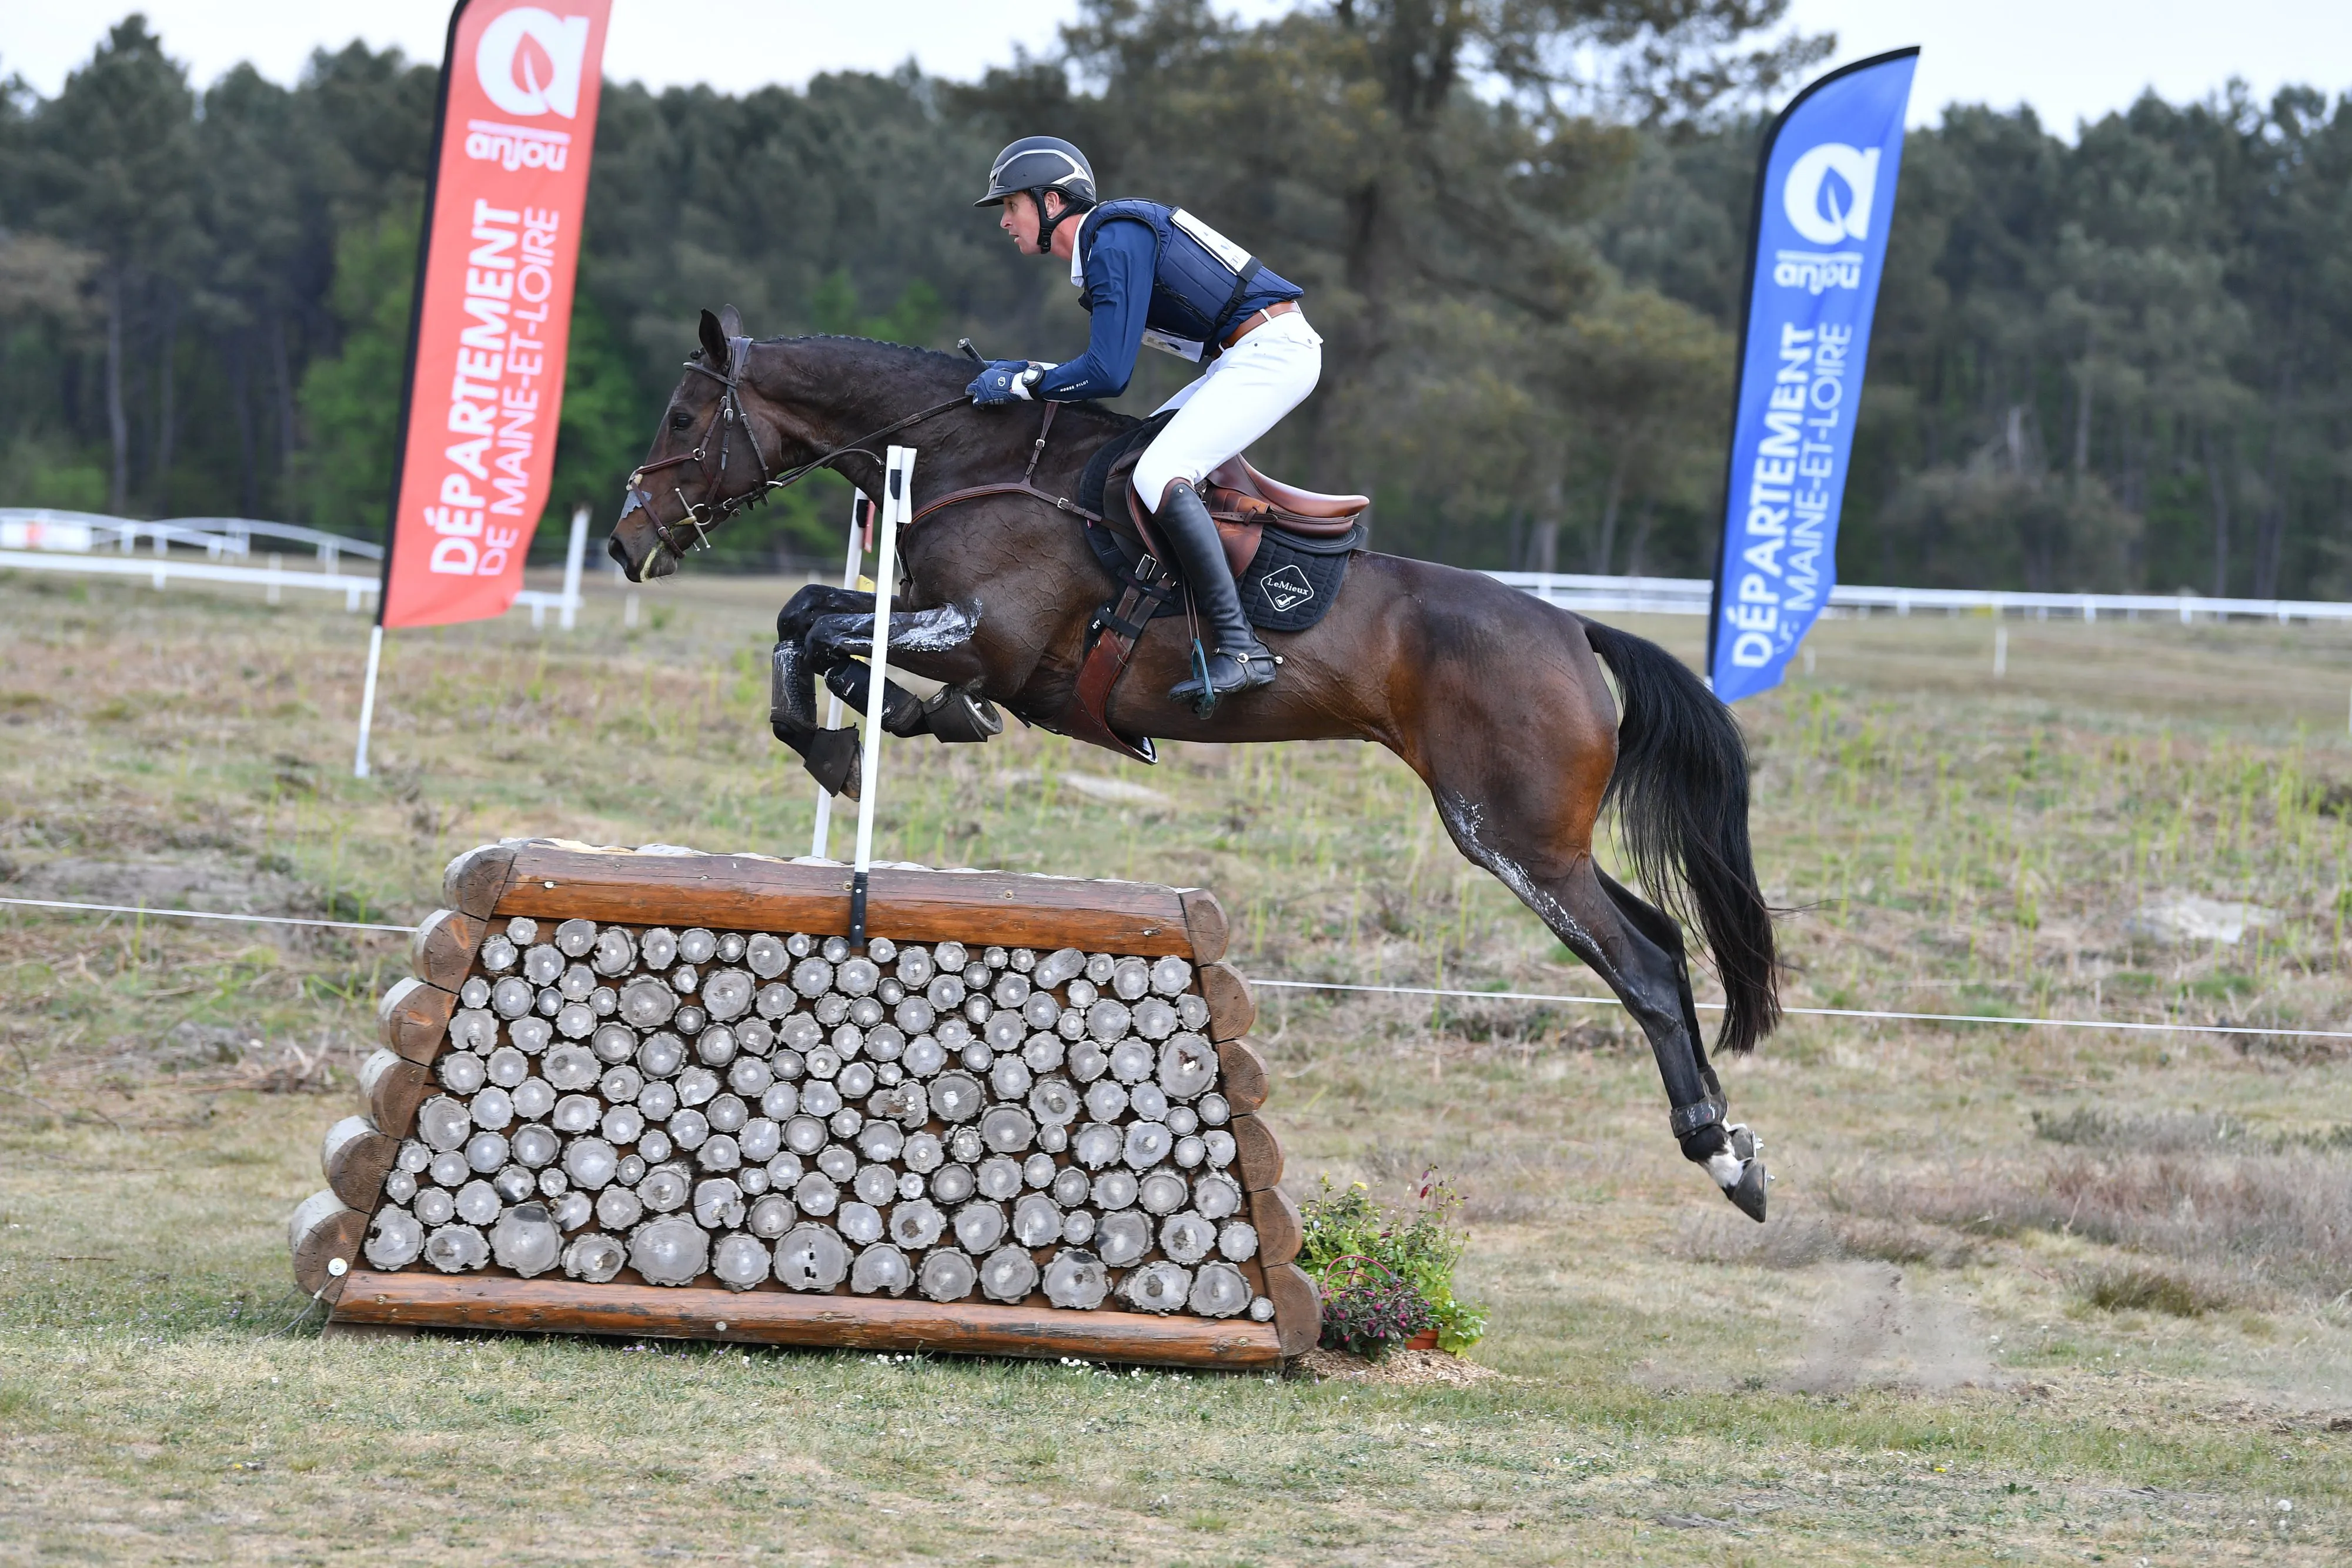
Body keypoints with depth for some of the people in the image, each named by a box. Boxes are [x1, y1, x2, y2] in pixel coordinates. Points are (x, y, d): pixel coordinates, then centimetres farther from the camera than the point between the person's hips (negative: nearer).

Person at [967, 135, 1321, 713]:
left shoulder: (1115, 240, -14)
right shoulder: (1100, 247, 17)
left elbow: (1108, 375, -19)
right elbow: (1107, 366, 23)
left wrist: (1021, 382, -8)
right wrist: (1023, 373, 13)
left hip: (1274, 349, -11)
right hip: (1247, 358, 11)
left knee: (1159, 475, -22)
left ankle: (1241, 649, -28)